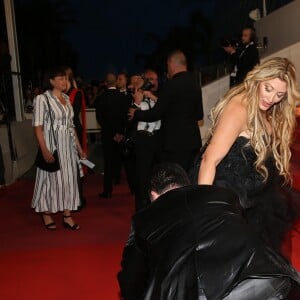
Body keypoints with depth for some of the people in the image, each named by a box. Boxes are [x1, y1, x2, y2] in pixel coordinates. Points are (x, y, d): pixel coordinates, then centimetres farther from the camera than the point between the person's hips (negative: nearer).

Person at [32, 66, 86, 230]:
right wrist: (45, 150, -22)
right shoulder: (42, 98, -9)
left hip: (69, 145, 6)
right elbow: (38, 127, -13)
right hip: (52, 145, -6)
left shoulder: (66, 98, 10)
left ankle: (67, 216, 17)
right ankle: (46, 213, 24)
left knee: (68, 179, 7)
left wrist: (79, 147, 13)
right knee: (51, 179, 5)